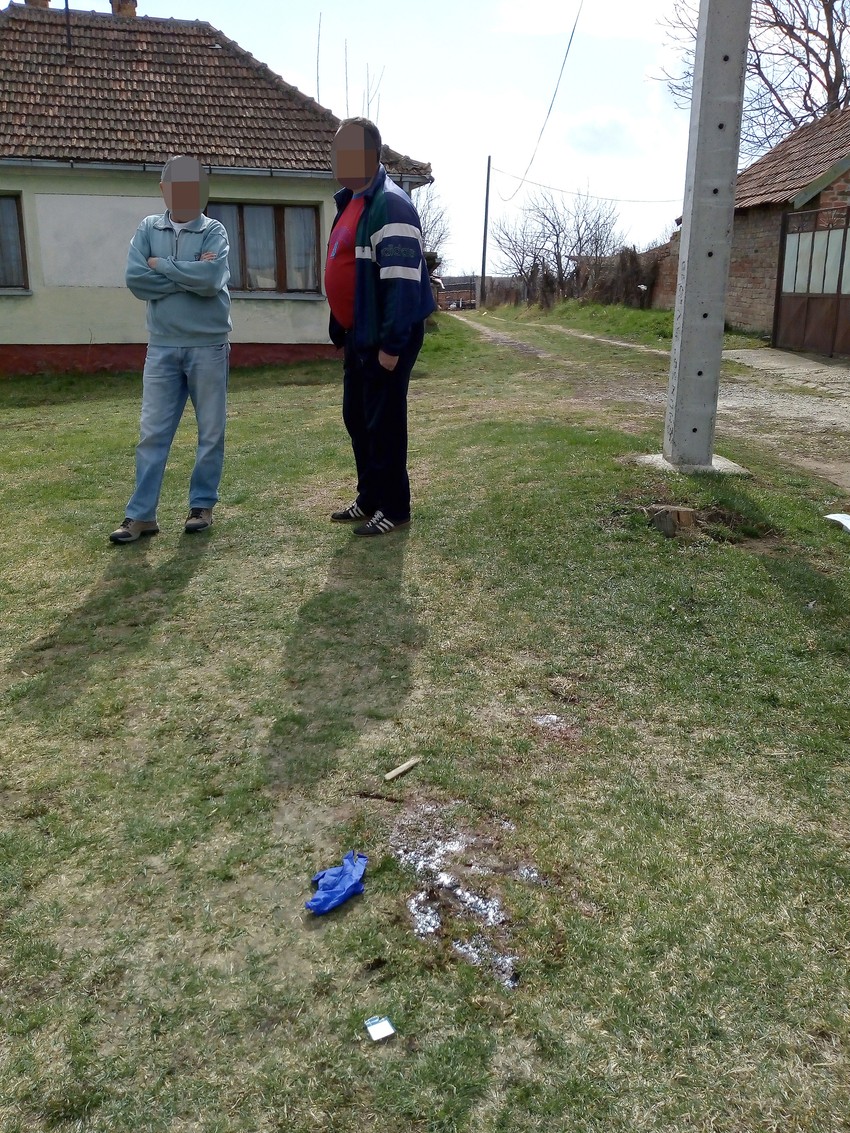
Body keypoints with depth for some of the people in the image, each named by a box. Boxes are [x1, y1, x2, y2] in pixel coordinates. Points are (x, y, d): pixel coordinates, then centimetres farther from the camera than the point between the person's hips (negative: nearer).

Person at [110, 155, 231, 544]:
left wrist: (161, 265, -7)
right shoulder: (149, 229, 8)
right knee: (152, 434, 2)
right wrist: (189, 275, -11)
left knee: (211, 432, 6)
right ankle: (140, 514, 6)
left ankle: (202, 505, 19)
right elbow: (135, 279, -6)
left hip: (208, 346, -2)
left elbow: (211, 278, -18)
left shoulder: (214, 231, 1)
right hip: (162, 347, 2)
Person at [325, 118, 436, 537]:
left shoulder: (390, 205, -16)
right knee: (356, 418, 15)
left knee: (384, 422, -4)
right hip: (358, 335, 10)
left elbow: (402, 280, -23)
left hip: (385, 338, -10)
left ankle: (394, 508, 8)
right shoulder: (349, 202, 16)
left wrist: (392, 344, -26)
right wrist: (340, 333, 20)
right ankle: (369, 499, 27)